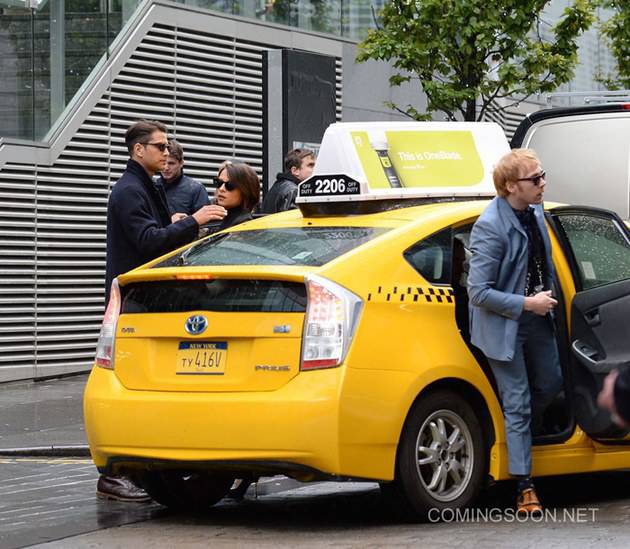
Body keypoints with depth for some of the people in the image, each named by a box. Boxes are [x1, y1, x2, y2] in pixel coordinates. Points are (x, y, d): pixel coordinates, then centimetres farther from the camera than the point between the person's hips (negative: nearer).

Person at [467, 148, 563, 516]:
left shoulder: (536, 211, -1)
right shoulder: (491, 227, -25)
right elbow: (479, 292, -25)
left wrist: (548, 296, 6)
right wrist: (526, 304, -22)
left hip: (537, 319, 7)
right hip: (505, 326, -7)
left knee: (551, 383, 20)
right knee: (518, 405, -1)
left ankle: (523, 437, 48)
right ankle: (526, 488, 9)